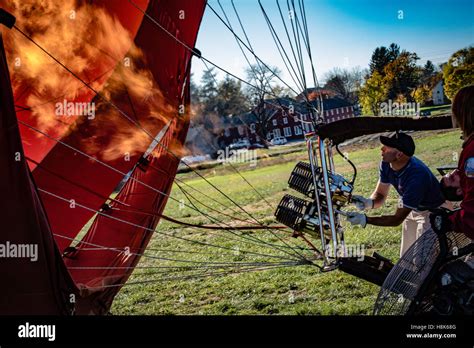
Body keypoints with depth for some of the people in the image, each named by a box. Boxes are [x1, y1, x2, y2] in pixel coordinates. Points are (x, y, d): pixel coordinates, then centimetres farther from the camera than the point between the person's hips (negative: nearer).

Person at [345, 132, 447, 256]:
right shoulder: (386, 164, -18)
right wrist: (369, 203, -29)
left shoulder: (416, 176, -39)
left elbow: (397, 219, -33)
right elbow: (380, 194, -5)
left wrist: (365, 219, -40)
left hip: (433, 212, -7)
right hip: (413, 210, 8)